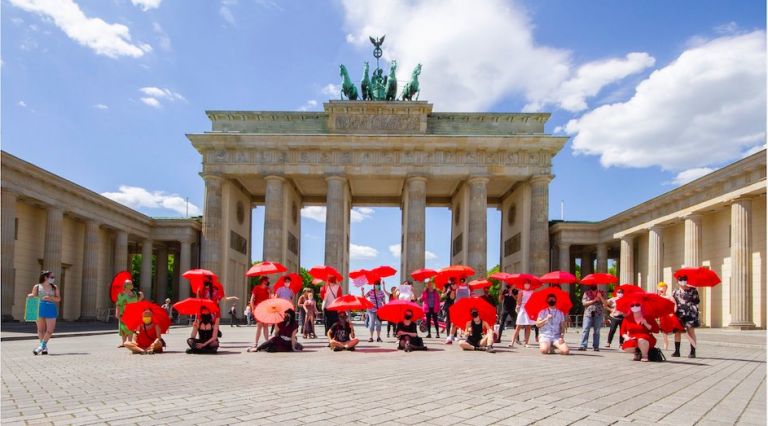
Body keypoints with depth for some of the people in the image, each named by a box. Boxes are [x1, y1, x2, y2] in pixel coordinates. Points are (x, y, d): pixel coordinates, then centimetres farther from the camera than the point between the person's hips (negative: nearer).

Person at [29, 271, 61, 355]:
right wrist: (30, 296, -11)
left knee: (50, 330, -8)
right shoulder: (37, 287, 8)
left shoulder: (54, 287, 12)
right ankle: (44, 348, 12)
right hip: (39, 308, -1)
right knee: (40, 329, 2)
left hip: (51, 309, 1)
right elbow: (33, 297, 10)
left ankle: (41, 346, 0)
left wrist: (51, 298, -10)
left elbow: (58, 299, 7)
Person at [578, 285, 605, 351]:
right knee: (585, 330, -8)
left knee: (597, 331, 3)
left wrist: (600, 297, -11)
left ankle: (596, 346, 8)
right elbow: (584, 303, -4)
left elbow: (605, 303, 1)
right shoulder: (586, 293, 8)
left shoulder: (601, 293, 11)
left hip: (598, 314, 1)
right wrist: (594, 300, -9)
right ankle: (583, 346, -9)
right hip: (588, 314, -1)